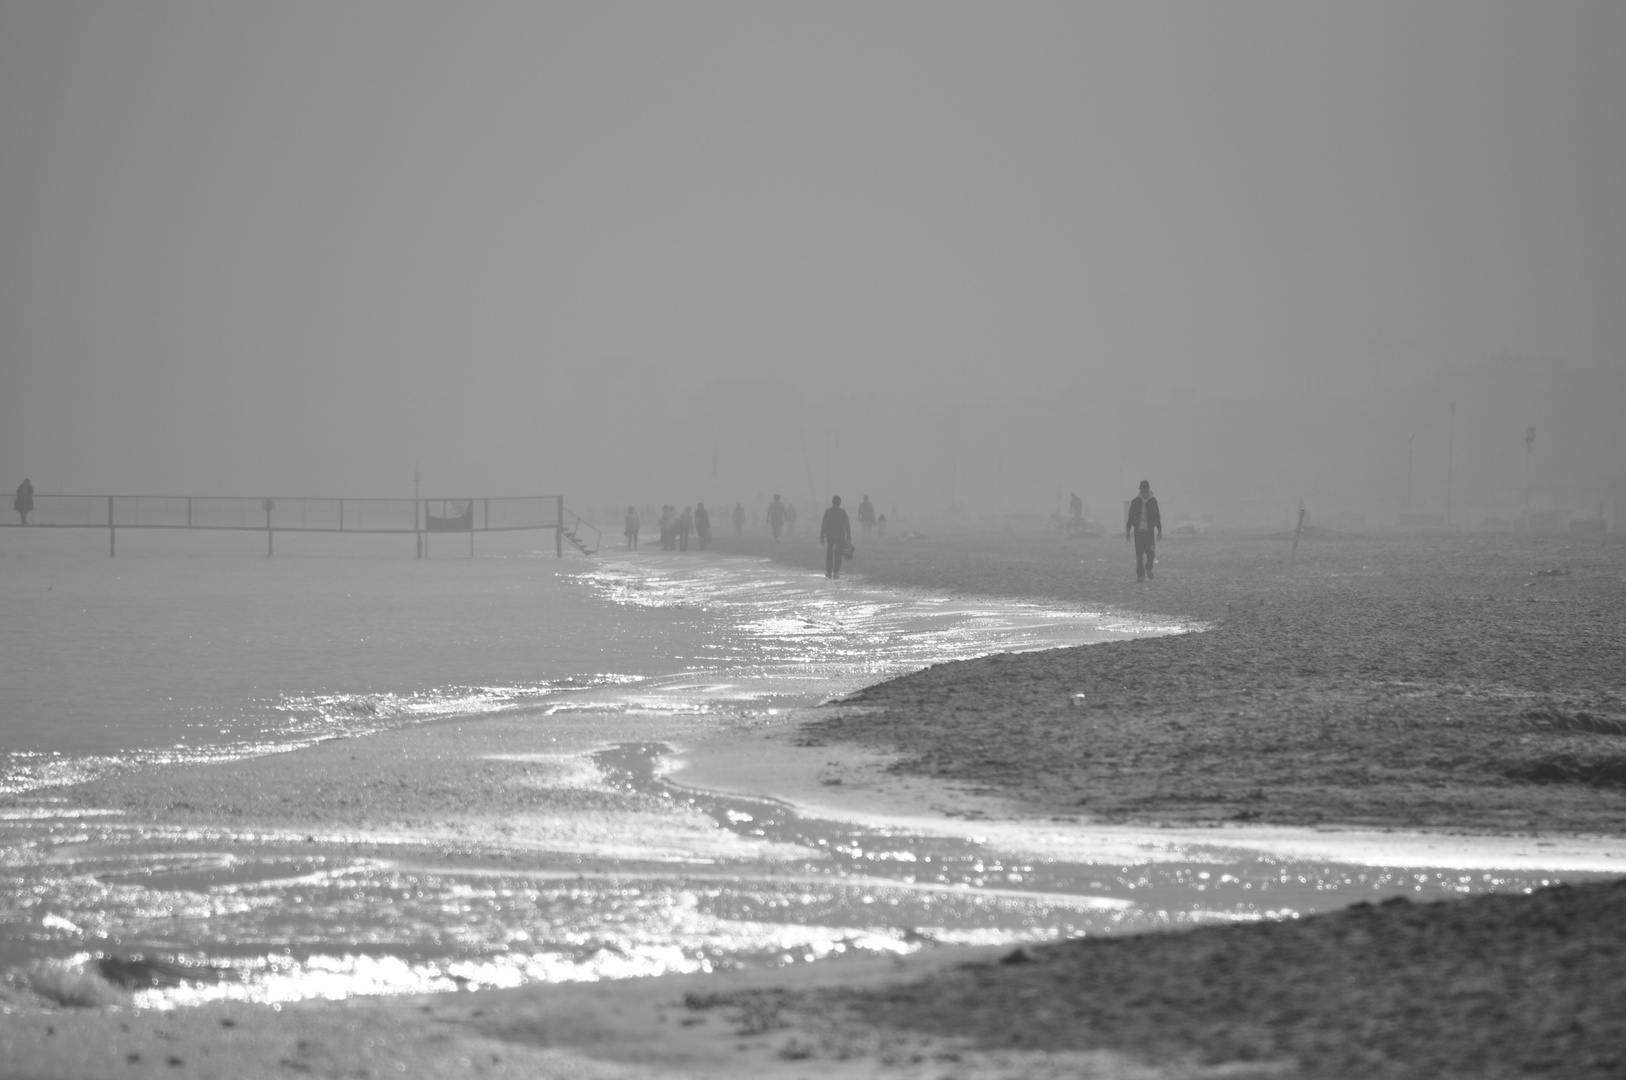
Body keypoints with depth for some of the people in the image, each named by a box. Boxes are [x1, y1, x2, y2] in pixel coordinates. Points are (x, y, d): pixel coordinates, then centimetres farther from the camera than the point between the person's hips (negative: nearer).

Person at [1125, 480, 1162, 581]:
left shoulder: (1152, 501, 3)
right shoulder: (1135, 502, 3)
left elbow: (1157, 517, 7)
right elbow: (1130, 517, 7)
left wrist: (1159, 531, 5)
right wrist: (1127, 531, 5)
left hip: (1149, 531, 0)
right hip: (1138, 531, 0)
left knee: (1150, 553, -8)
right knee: (1139, 555, -1)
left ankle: (1148, 568, 22)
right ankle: (1140, 575, 5)